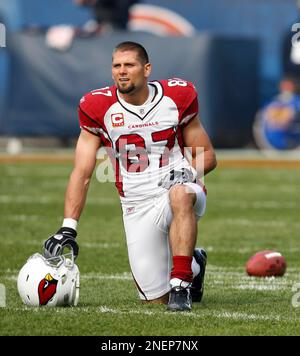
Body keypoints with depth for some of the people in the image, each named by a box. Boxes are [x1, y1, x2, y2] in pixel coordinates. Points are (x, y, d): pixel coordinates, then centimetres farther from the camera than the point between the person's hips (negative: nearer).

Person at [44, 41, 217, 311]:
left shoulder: (177, 97, -3)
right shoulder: (98, 108, -2)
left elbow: (207, 156, 6)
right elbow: (82, 173, -2)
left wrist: (188, 171, -18)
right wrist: (68, 229, -12)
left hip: (182, 192, -2)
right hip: (138, 207, 2)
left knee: (180, 194, -41)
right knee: (156, 298, -1)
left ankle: (181, 283, -34)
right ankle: (192, 265, 34)